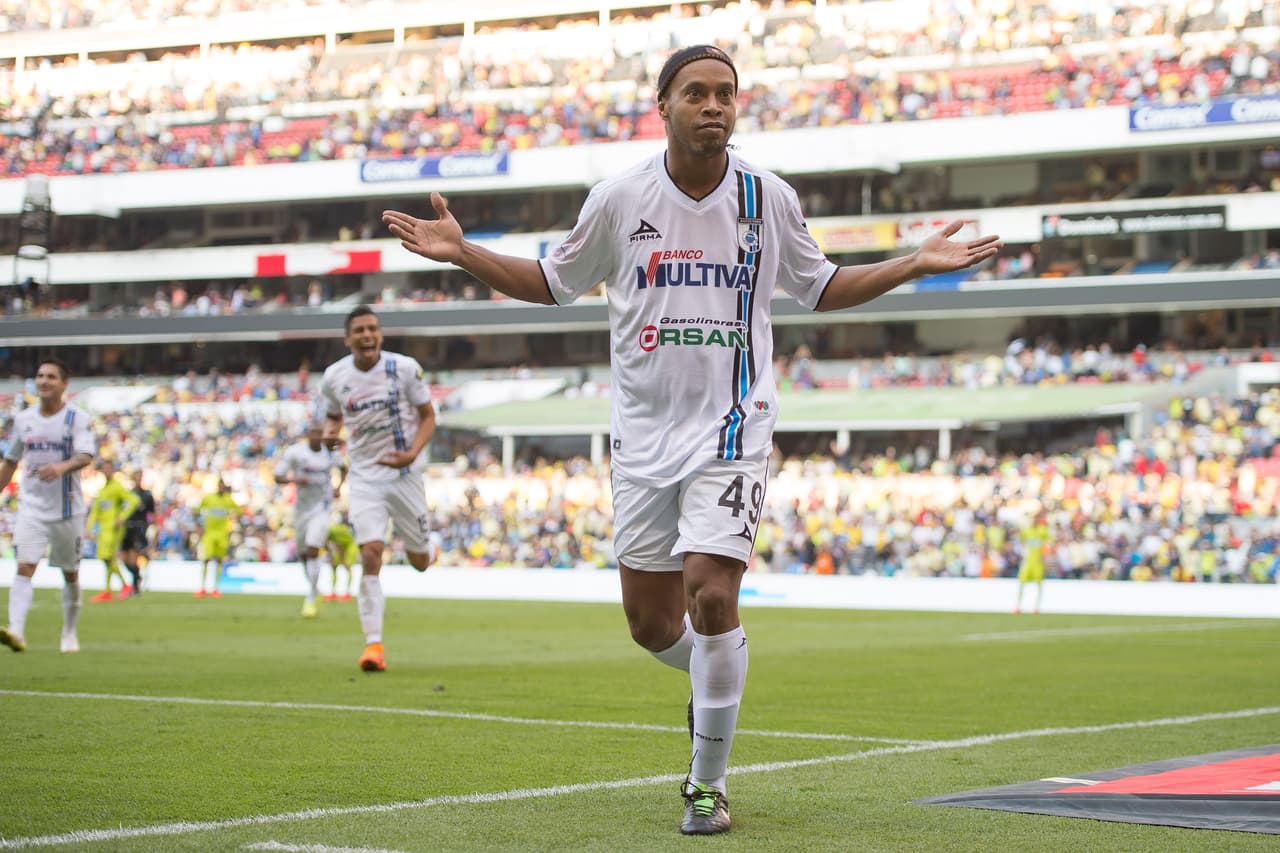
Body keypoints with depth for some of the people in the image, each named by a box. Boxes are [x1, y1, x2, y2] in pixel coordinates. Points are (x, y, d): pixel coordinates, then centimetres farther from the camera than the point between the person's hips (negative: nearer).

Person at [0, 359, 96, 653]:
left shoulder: (77, 418, -5)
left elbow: (86, 456, -20)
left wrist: (62, 467, -39)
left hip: (67, 509, -2)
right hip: (31, 507, 2)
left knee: (70, 574, 10)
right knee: (24, 568, -16)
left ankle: (70, 633, 27)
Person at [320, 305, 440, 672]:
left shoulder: (405, 368, -9)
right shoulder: (334, 376, -2)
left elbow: (428, 416, 0)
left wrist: (413, 452, -17)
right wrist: (329, 432, -8)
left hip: (404, 474, 0)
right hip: (364, 478, 0)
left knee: (420, 561, 9)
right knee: (370, 555, -17)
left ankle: (428, 549, 50)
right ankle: (373, 644, -14)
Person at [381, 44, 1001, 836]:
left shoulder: (768, 197, -1)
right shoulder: (619, 198, -1)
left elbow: (819, 286, 15)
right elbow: (556, 281, 13)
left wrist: (917, 263, 5)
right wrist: (462, 253, 2)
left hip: (731, 424, -2)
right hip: (644, 432, 2)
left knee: (710, 595, -17)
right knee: (651, 622, 5)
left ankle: (708, 783, 0)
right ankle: (718, 678, 41)